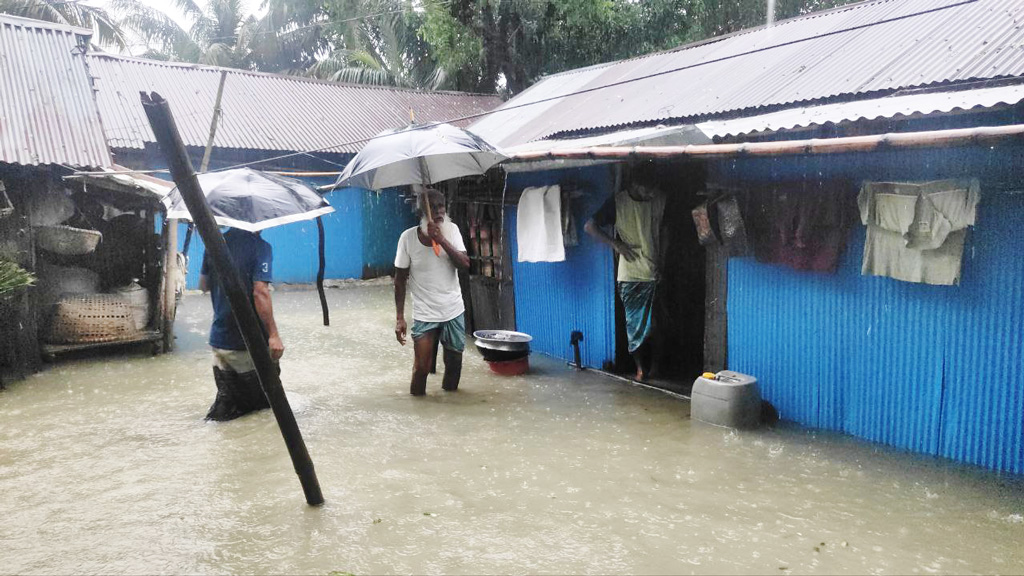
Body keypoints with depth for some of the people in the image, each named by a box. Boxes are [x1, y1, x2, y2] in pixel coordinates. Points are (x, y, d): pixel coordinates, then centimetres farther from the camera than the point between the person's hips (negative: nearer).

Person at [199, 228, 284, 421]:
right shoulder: (259, 247, -15)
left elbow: (203, 285, 15)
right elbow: (260, 293, -23)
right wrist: (274, 335, -22)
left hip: (219, 339, 6)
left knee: (226, 397, 13)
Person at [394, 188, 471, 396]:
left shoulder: (451, 230, -4)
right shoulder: (408, 237, -11)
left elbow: (465, 264, -14)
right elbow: (400, 280, -5)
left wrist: (441, 240, -26)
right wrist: (400, 318, -9)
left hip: (454, 311, 3)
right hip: (424, 315, -3)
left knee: (454, 361, 13)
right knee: (421, 367, -4)